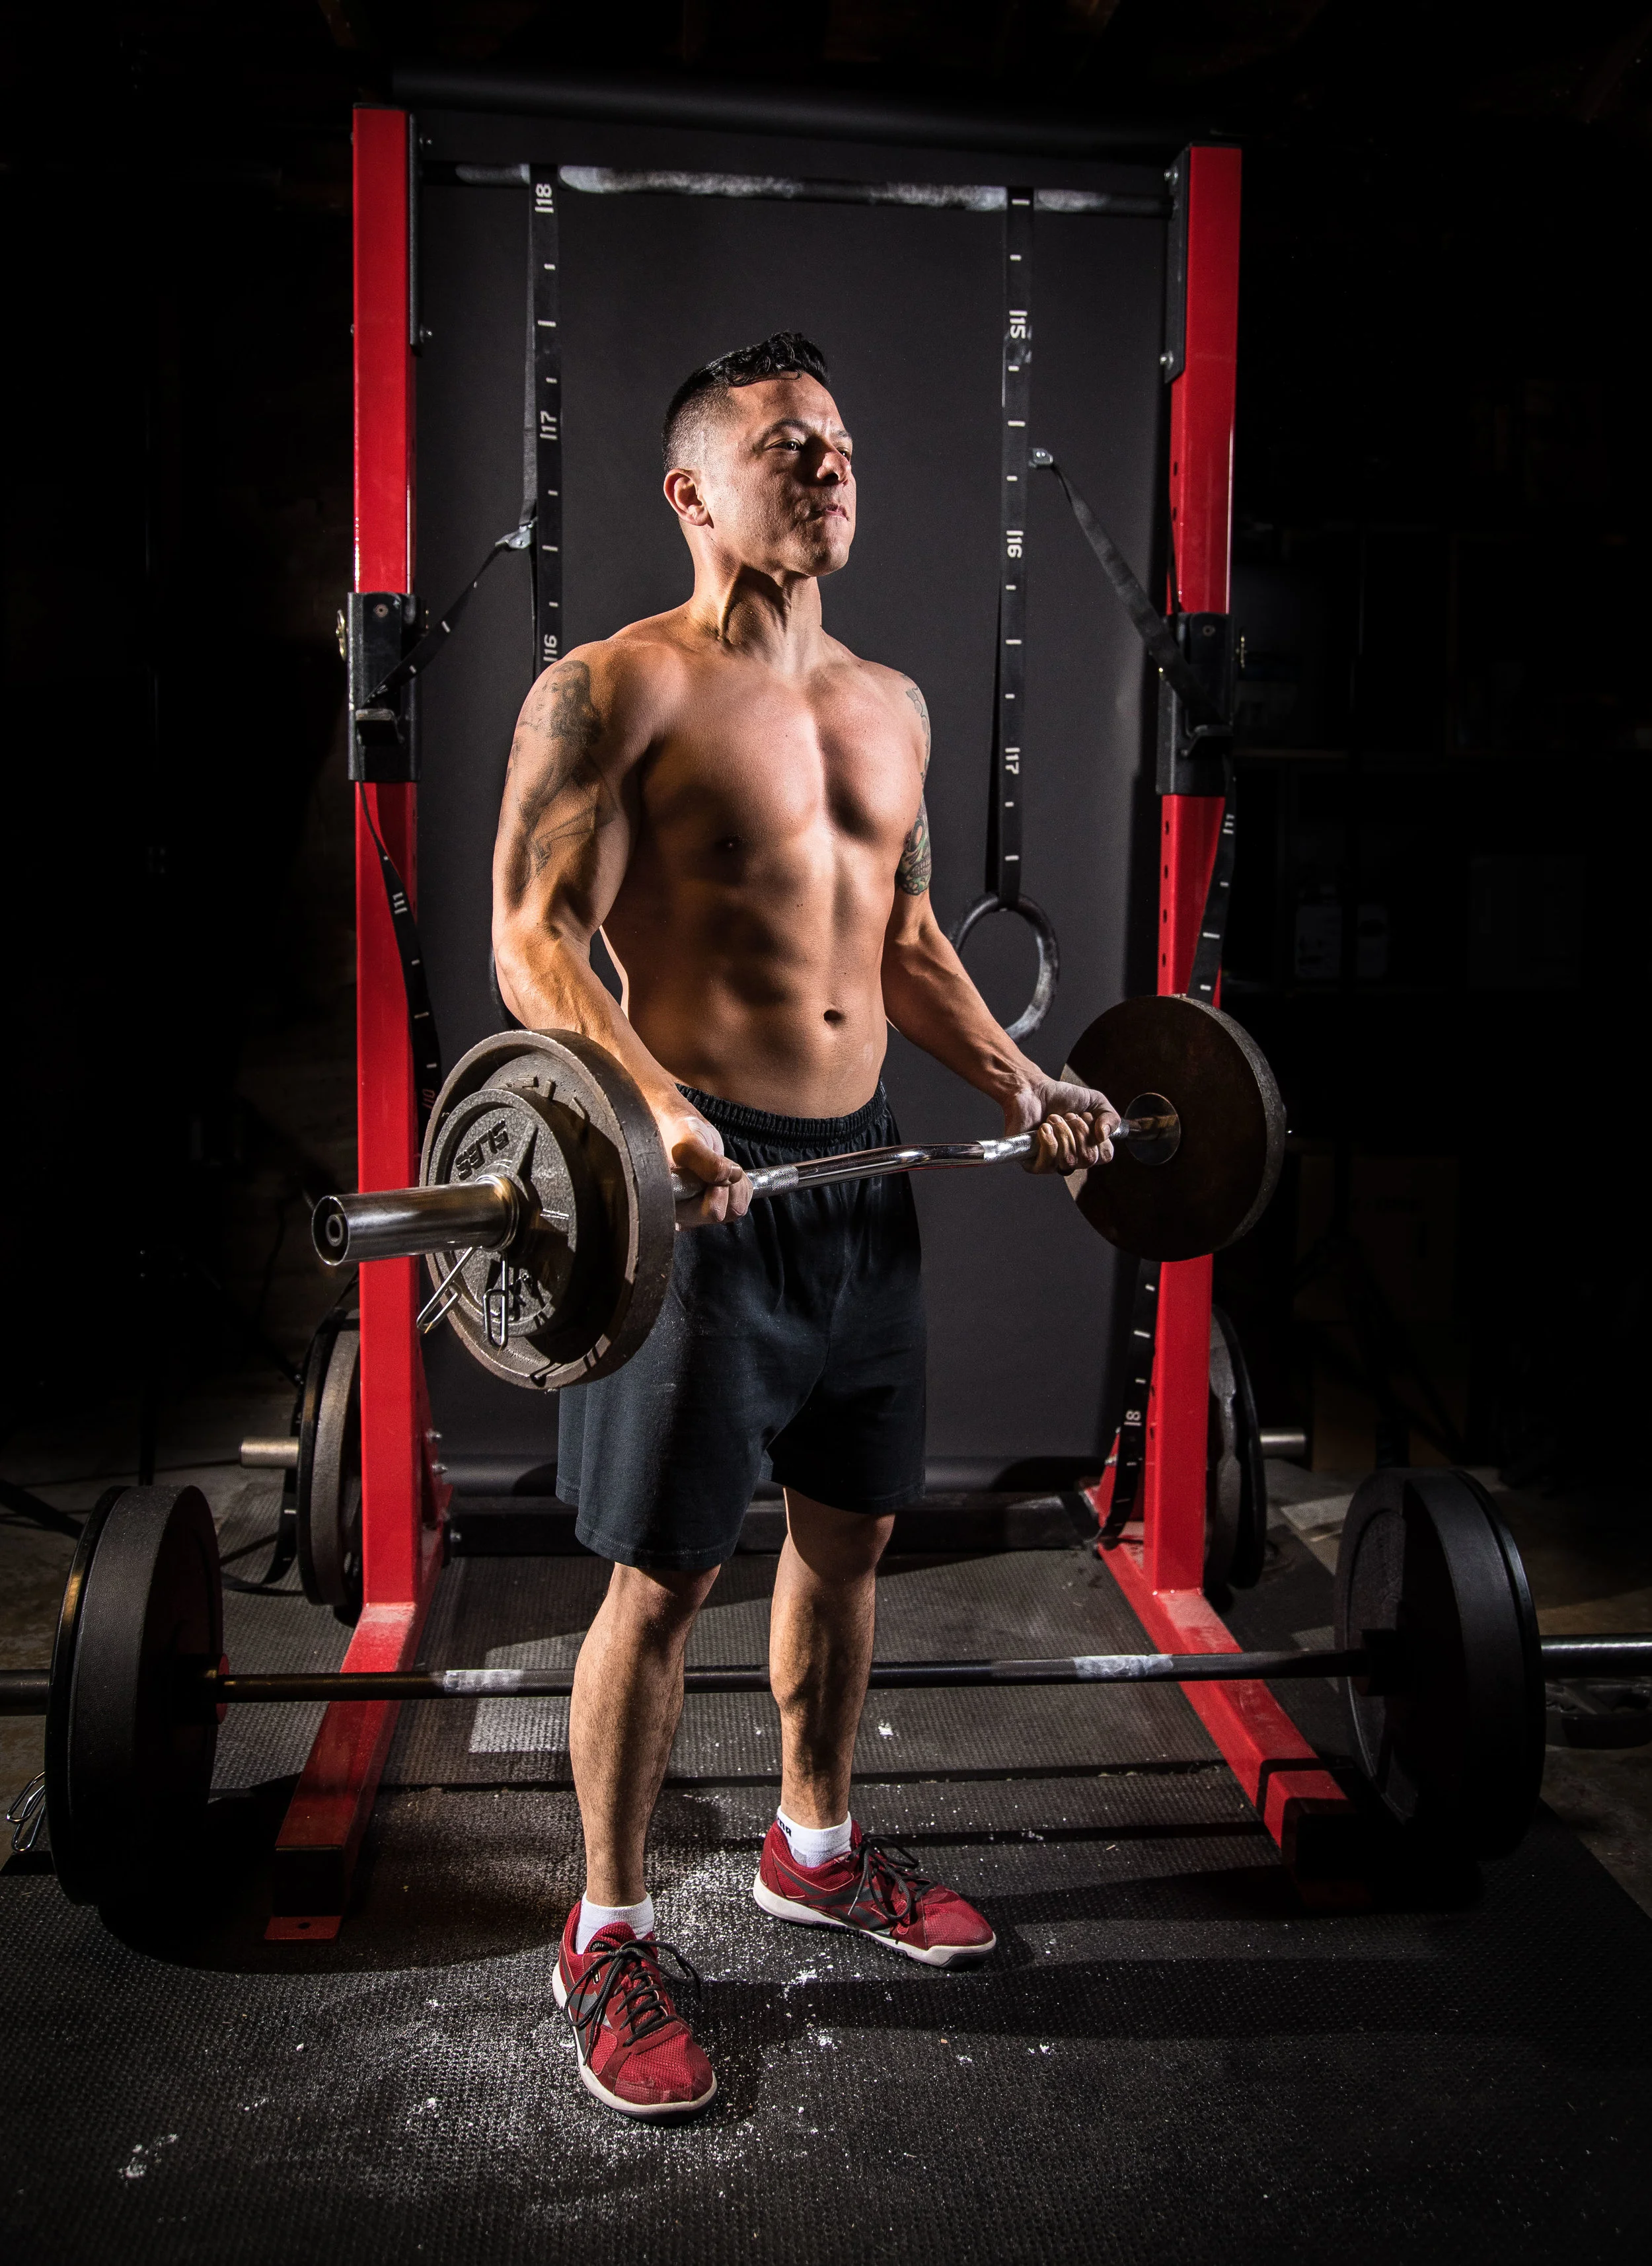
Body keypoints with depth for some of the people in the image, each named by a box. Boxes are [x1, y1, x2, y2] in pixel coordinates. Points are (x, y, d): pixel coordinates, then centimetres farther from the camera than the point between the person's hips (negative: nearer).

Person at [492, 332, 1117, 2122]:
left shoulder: (891, 705, 15)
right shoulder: (613, 691, -7)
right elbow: (533, 935, -15)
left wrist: (1019, 1083, 10)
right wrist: (655, 1105, -31)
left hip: (860, 1174, 7)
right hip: (698, 1175, -7)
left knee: (849, 1531, 17)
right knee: (664, 1573, 1)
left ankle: (815, 1848, 39)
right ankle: (607, 1938, 21)